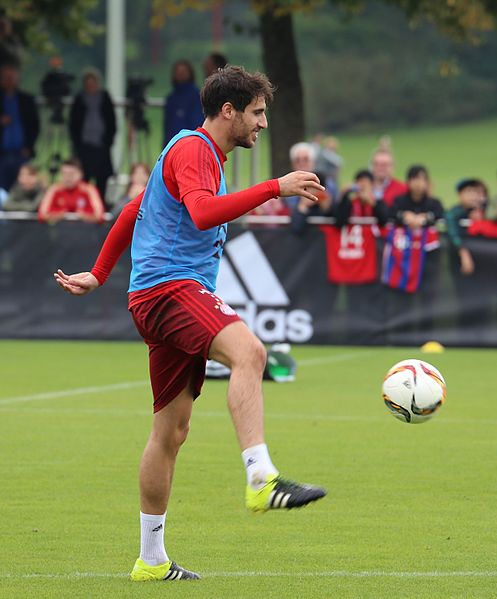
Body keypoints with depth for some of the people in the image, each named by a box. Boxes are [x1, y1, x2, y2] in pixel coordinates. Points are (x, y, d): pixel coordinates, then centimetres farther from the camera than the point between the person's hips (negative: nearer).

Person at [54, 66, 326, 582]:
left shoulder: (202, 153, 25)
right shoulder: (192, 149, -8)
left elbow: (134, 211, 32)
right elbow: (203, 213, -28)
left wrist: (98, 275, 35)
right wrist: (276, 188, -30)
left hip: (180, 296, 11)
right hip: (169, 286, -11)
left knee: (171, 430, 10)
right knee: (247, 351, -33)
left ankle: (151, 560, 14)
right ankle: (261, 480, -48)